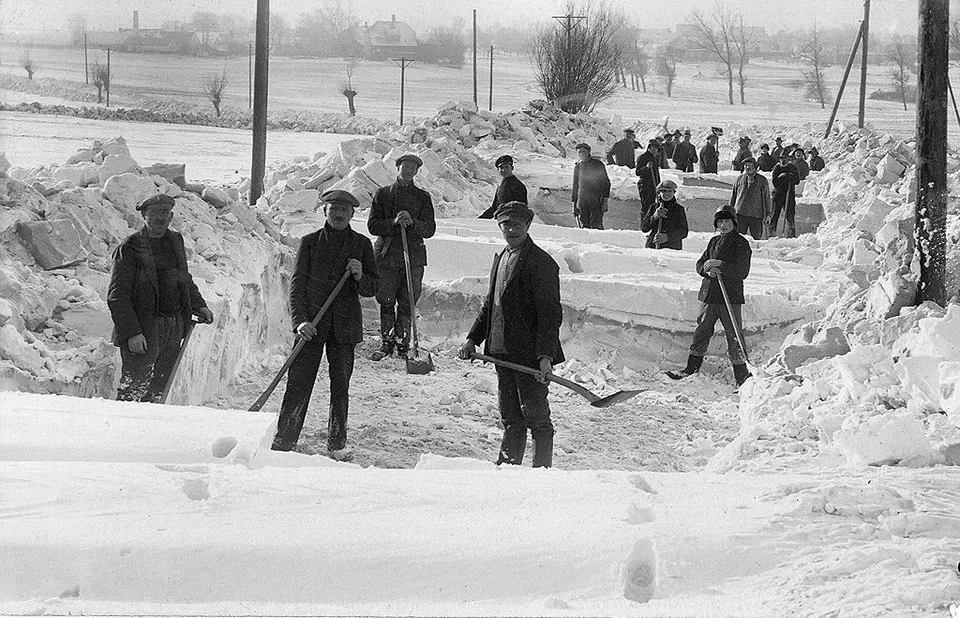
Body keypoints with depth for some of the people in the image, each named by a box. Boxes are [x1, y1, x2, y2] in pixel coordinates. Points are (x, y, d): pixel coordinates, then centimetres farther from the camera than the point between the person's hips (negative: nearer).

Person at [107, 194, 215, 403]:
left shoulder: (175, 241, 13)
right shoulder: (130, 248, -8)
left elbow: (185, 280, 28)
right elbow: (117, 297, -12)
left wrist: (199, 306, 13)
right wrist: (131, 332, -19)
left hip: (175, 328, 7)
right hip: (143, 330, -7)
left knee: (158, 390, 11)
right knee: (133, 390, -7)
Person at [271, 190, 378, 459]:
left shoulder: (362, 244, 9)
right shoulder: (310, 242, 5)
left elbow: (372, 288, 10)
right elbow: (297, 284, 2)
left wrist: (360, 277, -12)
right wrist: (300, 320, -10)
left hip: (345, 325, 1)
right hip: (311, 324, -1)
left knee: (340, 386, 5)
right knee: (298, 384, -5)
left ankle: (337, 444, 16)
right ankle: (283, 442, 0)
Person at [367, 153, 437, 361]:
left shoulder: (423, 197, 9)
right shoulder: (382, 194, 8)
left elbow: (430, 229, 1)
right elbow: (372, 225, 0)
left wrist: (412, 223, -19)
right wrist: (394, 223, -16)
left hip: (413, 256, 0)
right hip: (386, 255, 0)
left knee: (407, 303, 0)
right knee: (386, 301, 3)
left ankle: (403, 344, 10)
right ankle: (386, 342, 15)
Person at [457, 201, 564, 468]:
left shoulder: (541, 262, -11)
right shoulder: (500, 258, 15)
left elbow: (550, 313, -15)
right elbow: (489, 304, 23)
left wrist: (545, 356, -22)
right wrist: (473, 338, 16)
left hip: (531, 355, -8)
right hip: (502, 352, 8)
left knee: (535, 416, -1)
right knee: (510, 418, 13)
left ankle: (542, 471, 5)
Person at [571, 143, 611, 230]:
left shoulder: (598, 165, 3)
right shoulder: (578, 167, 14)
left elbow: (606, 183, 2)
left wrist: (605, 200, -7)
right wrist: (574, 204, 17)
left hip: (596, 201, -4)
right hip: (582, 201, 4)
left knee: (596, 225, -13)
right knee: (584, 226, -1)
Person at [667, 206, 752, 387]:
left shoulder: (741, 244, -6)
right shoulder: (714, 242, 13)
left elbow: (742, 271, -14)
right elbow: (700, 263, 15)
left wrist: (720, 265, -21)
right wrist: (707, 270, -8)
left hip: (731, 297, -6)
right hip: (710, 295, 6)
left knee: (733, 337, -6)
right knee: (701, 331, 12)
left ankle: (742, 376, -1)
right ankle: (691, 368, 23)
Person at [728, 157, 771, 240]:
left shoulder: (762, 181, 5)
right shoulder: (739, 179, 8)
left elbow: (767, 198, 10)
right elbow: (733, 196, 15)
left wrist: (768, 214, 7)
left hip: (756, 215, -1)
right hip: (740, 214, 1)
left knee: (756, 237, 1)